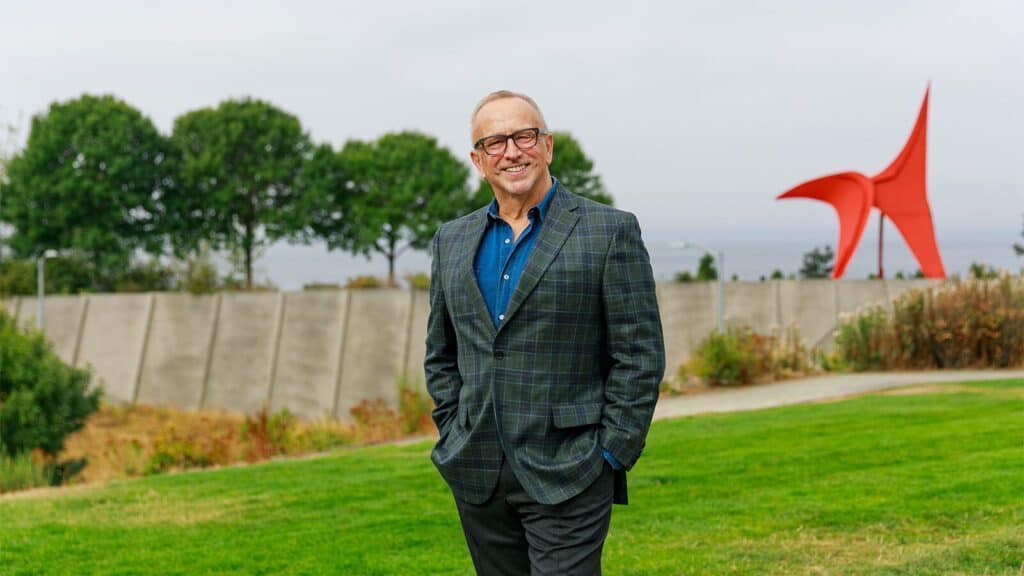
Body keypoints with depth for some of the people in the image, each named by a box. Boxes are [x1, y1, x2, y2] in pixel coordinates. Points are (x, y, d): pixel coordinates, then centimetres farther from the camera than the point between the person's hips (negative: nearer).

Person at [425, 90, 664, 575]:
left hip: (566, 477, -5)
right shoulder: (452, 241, 12)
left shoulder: (609, 231, -3)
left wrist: (610, 455, -9)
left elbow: (640, 355, -5)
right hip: (476, 476, 5)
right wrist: (454, 437, 8)